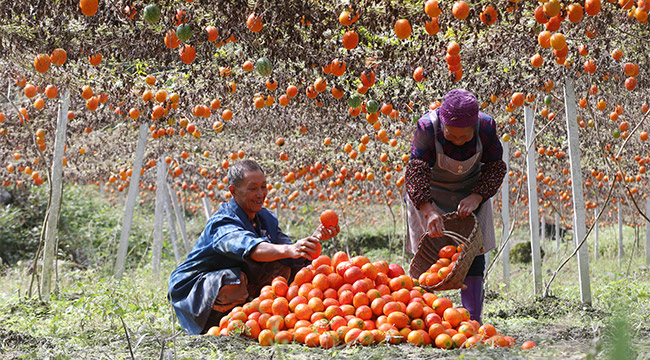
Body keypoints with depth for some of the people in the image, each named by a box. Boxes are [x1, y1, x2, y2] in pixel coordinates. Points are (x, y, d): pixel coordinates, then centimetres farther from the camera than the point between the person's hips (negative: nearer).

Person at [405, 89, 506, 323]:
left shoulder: (486, 126, -22)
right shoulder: (427, 127, -30)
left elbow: (496, 167, -11)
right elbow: (416, 171, -32)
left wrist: (476, 198, -26)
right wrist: (428, 211, -45)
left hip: (470, 195, 2)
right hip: (429, 195, -2)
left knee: (473, 255, -2)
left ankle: (474, 319, 3)